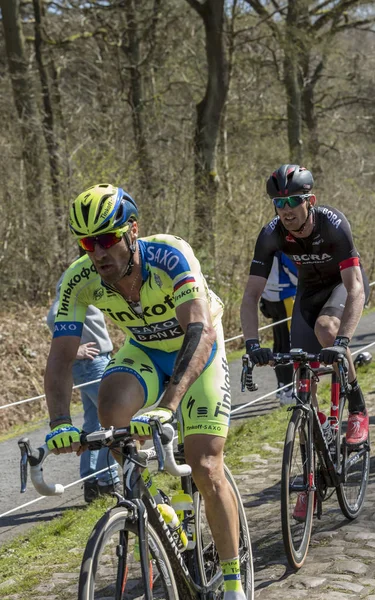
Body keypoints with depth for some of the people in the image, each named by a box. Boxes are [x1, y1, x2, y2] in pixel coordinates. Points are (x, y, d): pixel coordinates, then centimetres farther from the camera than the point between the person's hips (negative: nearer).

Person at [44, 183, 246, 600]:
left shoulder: (170, 255, -35)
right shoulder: (80, 280, -24)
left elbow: (200, 331, -46)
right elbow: (60, 357, -26)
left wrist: (167, 406, -58)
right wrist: (61, 423, -44)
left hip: (199, 351, -3)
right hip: (144, 351, 3)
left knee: (205, 469, -13)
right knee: (111, 405, -31)